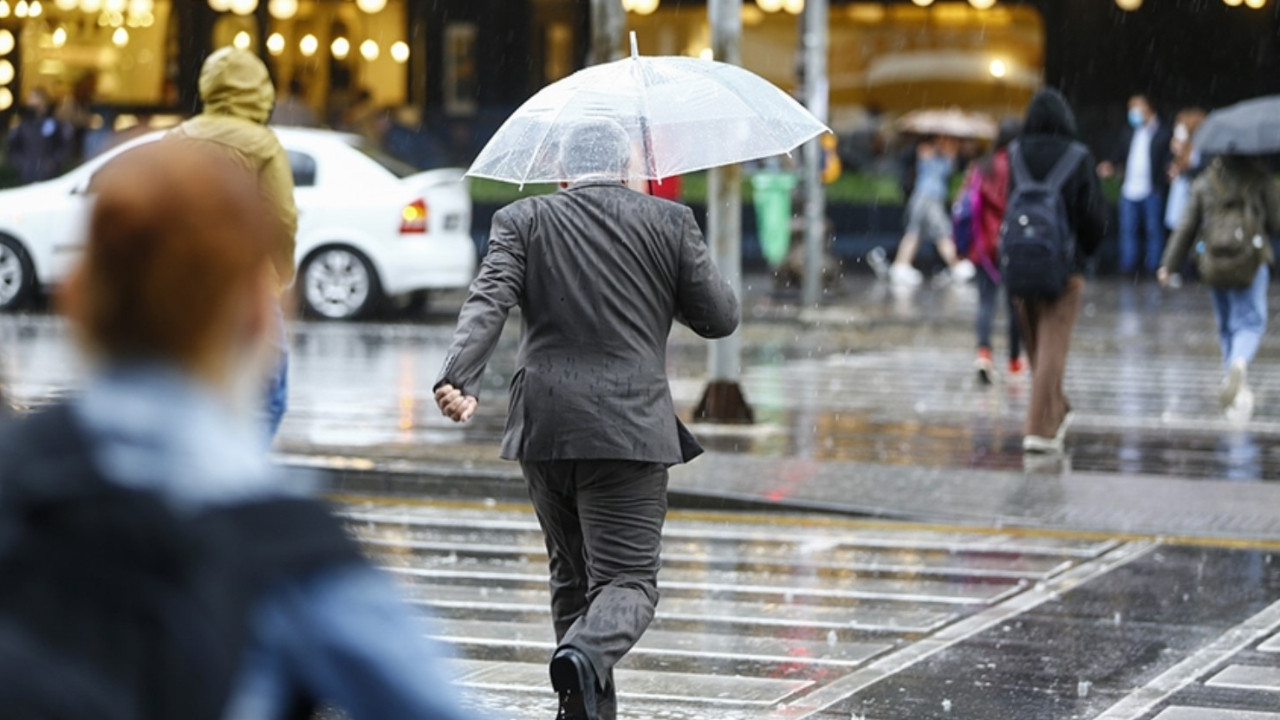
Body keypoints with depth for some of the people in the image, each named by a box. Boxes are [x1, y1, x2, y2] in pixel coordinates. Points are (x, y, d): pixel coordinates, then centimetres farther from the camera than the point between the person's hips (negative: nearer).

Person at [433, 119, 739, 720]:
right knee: (628, 579, -4)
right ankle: (585, 656, -34)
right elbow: (720, 318, 7)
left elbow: (488, 303, -10)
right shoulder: (668, 222, 4)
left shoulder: (523, 221, 6)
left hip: (543, 427, 3)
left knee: (572, 576, 19)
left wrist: (458, 379, -21)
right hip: (629, 427, -3)